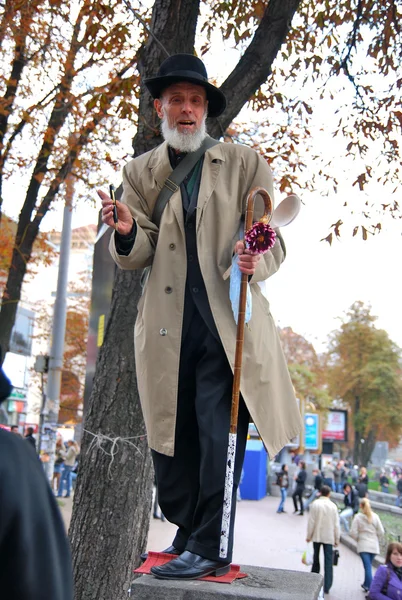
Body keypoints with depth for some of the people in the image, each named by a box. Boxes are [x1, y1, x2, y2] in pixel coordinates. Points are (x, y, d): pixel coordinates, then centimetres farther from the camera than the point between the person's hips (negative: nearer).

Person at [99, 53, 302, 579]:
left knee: (219, 432, -7)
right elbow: (137, 257, 8)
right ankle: (190, 532, 25)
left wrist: (257, 261, -18)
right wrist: (127, 233, -15)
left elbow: (274, 242, 6)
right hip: (168, 326, 3)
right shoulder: (140, 172, 15)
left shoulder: (244, 164, 9)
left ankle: (209, 547, 5)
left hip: (229, 321, -2)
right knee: (170, 435, 6)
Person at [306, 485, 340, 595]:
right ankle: (327, 587, -2)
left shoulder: (315, 504, -7)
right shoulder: (333, 506, -4)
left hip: (317, 536, 0)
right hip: (329, 537, 0)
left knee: (316, 559, 16)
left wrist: (309, 536, 3)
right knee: (328, 562, 1)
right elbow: (336, 524, -1)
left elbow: (311, 521, -6)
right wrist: (337, 539, 8)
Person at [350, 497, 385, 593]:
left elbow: (353, 532, -8)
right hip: (374, 546, 3)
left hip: (363, 545, -3)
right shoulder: (375, 516, -1)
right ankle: (366, 584, 30)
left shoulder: (358, 517, -7)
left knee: (367, 566, -5)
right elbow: (381, 532, 1)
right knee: (368, 565, 18)